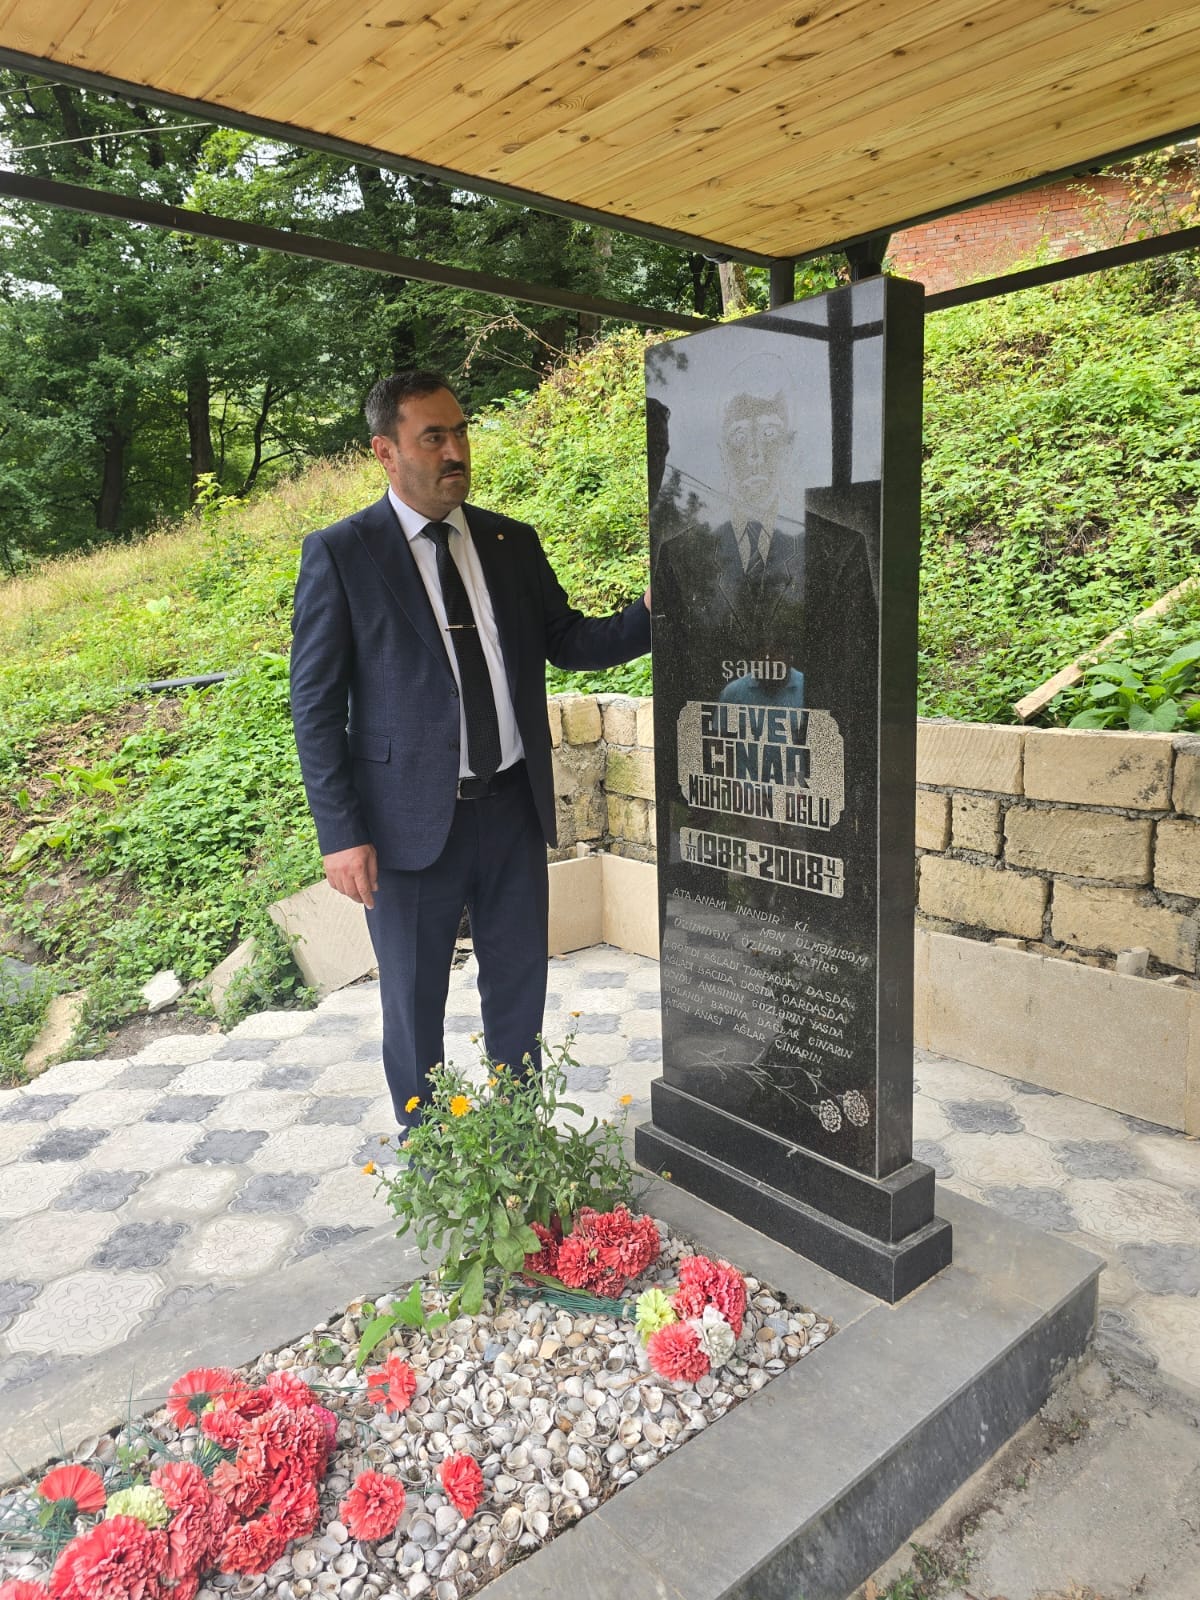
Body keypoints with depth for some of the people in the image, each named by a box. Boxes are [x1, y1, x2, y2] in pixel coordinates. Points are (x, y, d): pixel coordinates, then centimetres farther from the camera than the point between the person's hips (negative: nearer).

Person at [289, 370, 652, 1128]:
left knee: (520, 988, 16)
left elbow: (568, 642, 10)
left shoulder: (513, 543, 7)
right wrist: (340, 833, -12)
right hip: (413, 817, -4)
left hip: (514, 807, 4)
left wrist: (648, 615, -9)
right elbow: (315, 703, -7)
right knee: (414, 1001, 12)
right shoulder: (339, 554, -6)